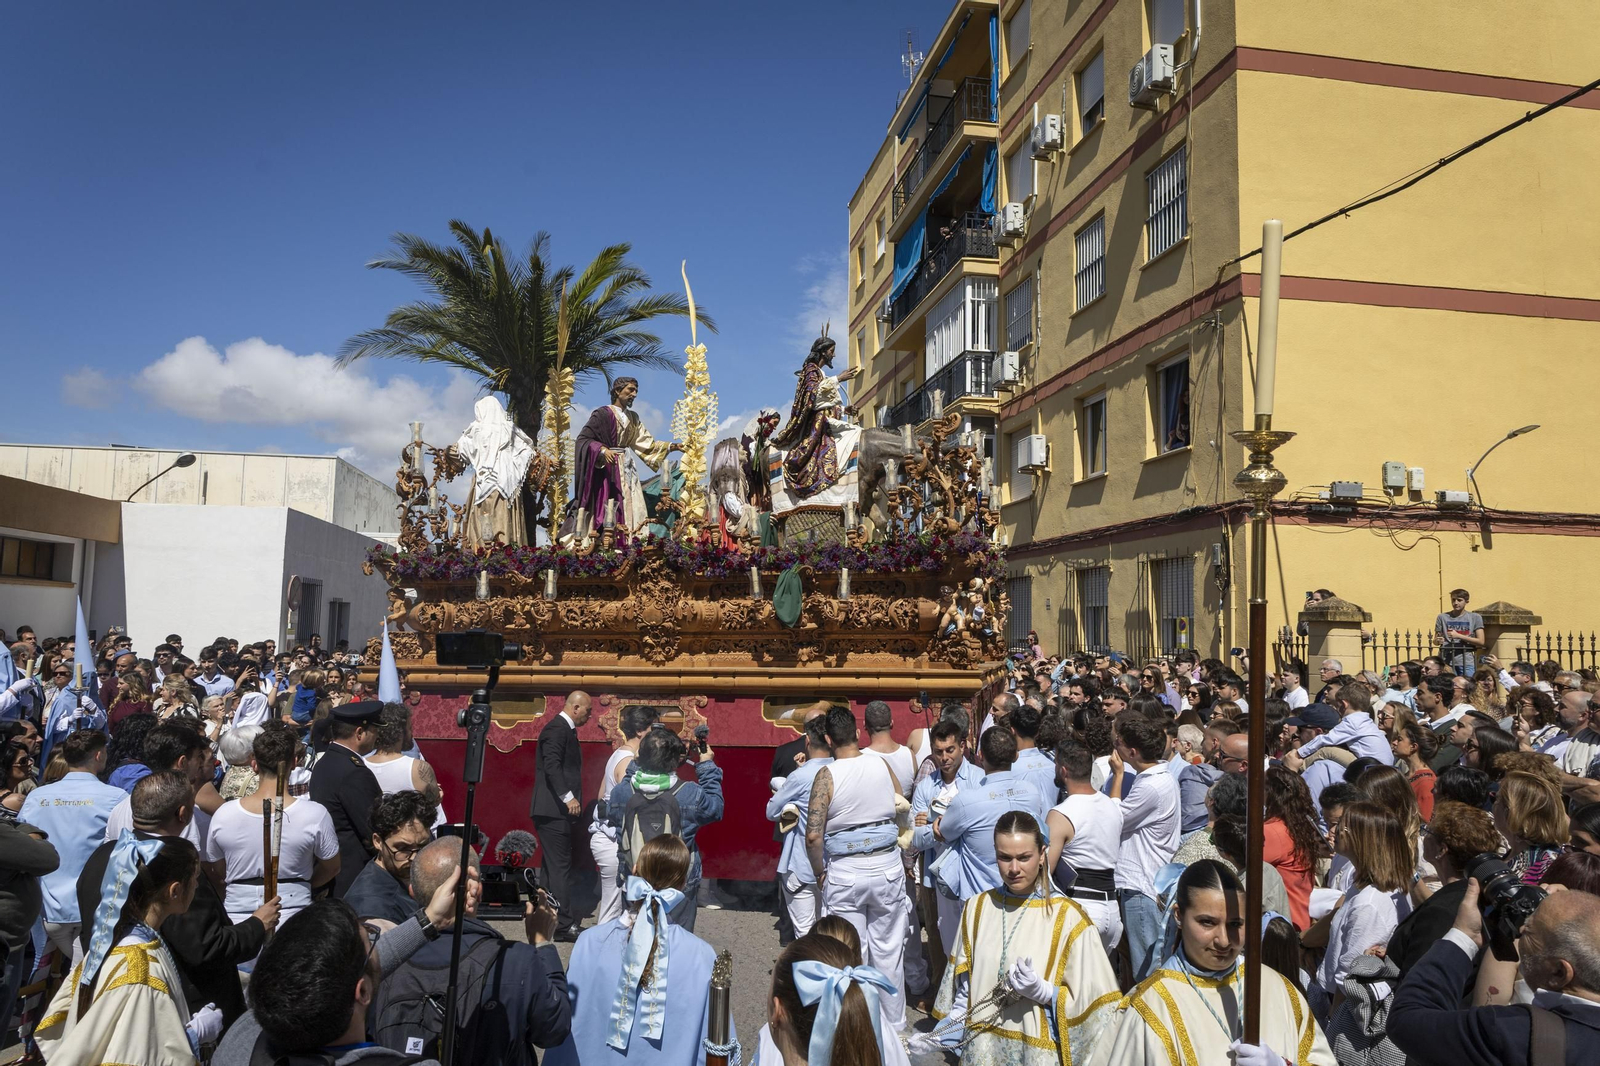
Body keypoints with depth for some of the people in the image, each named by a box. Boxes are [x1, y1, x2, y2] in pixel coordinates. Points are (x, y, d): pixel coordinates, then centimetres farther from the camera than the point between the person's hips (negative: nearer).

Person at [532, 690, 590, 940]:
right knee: (560, 868, -8)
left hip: (560, 811, 11)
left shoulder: (565, 730, 18)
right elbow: (552, 766, -23)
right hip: (554, 811, -10)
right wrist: (568, 797, -28)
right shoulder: (557, 729, -13)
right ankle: (564, 926, -5)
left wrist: (572, 799, 16)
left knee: (553, 868, 14)